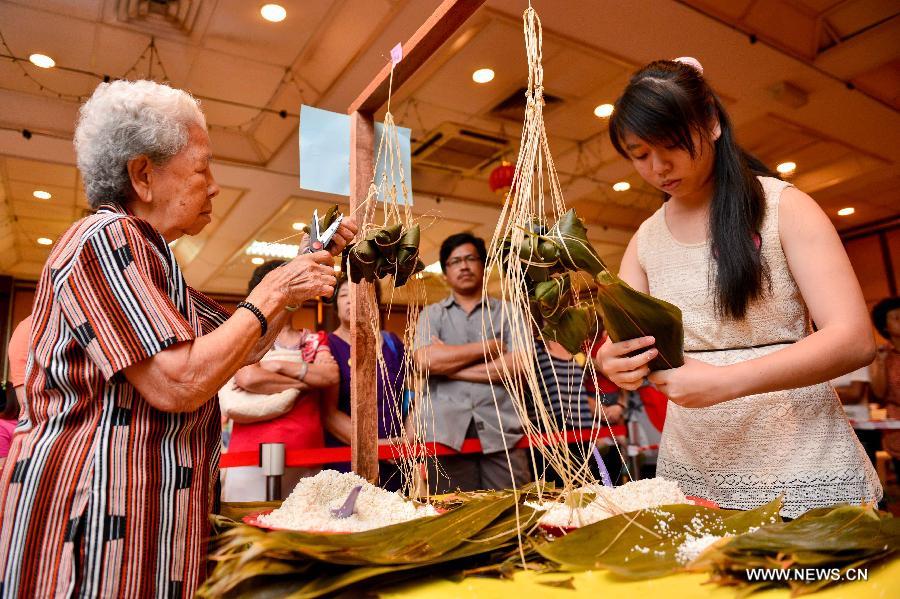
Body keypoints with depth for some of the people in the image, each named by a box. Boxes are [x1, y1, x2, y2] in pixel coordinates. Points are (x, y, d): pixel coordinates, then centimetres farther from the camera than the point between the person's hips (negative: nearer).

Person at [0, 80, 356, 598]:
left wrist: (307, 268, 13)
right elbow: (179, 384, -24)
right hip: (90, 512, -9)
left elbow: (243, 349, 19)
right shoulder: (103, 240, -14)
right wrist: (271, 293, -15)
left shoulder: (154, 259, 16)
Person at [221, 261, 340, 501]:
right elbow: (248, 378, -12)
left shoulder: (314, 341, 15)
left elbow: (332, 376, -3)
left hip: (306, 450, 2)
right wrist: (303, 384, -5)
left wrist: (280, 366, -8)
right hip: (254, 451, -2)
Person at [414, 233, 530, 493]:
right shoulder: (431, 314, 12)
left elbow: (519, 364, -5)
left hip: (501, 431, 1)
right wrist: (488, 346, -3)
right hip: (446, 432, 0)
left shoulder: (508, 313, 12)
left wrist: (449, 367, -5)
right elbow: (427, 360, -7)